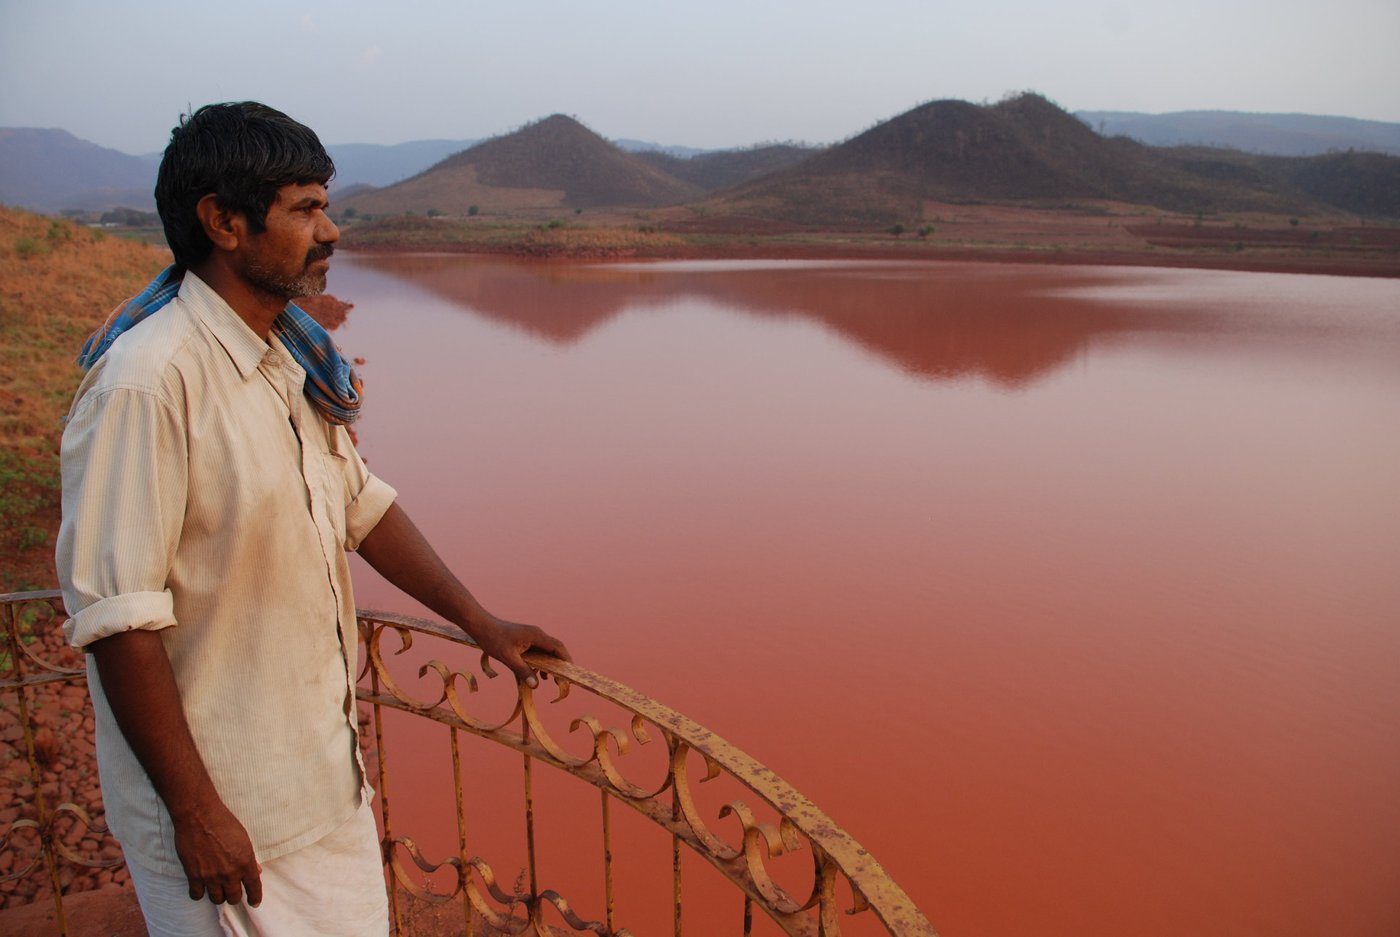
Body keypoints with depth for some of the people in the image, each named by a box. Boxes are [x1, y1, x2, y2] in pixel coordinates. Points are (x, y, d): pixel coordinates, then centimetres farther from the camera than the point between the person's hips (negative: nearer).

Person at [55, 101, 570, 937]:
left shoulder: (292, 358, 3)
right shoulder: (149, 381, -23)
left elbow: (362, 505, 11)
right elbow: (117, 617, -23)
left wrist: (483, 625, 11)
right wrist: (194, 811, -18)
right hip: (225, 806, -7)